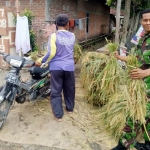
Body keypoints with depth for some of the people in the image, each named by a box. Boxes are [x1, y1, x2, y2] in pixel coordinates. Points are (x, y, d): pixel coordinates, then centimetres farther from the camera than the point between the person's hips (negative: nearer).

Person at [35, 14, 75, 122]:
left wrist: (41, 61, -2)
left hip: (56, 67, -3)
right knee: (69, 89, 20)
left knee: (56, 91, 6)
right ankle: (70, 108, 37)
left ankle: (58, 115, 11)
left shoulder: (54, 36, -9)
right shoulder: (72, 36, 4)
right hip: (69, 67, 4)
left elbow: (51, 53, -15)